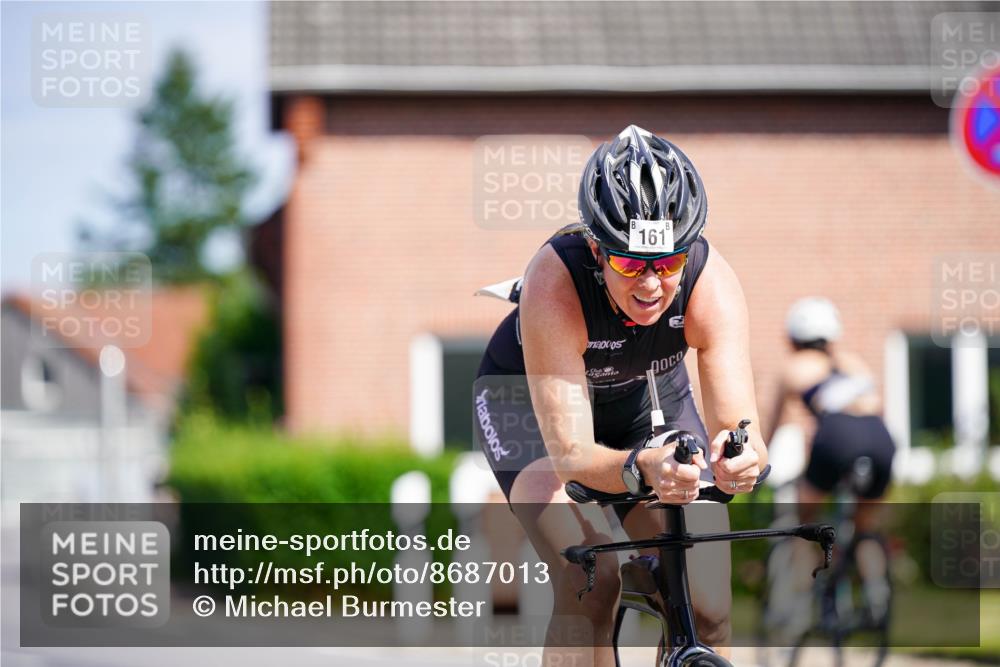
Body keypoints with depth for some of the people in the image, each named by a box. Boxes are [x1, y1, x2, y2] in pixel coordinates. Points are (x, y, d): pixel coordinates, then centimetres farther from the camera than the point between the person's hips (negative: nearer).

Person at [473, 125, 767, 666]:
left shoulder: (711, 282, -32)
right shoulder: (554, 282, -39)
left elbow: (737, 419, -38)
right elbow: (571, 451, -42)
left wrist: (743, 456, -62)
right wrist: (641, 468, -63)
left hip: (650, 397, 3)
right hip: (529, 399, -3)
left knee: (707, 610, -11)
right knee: (590, 580, -27)